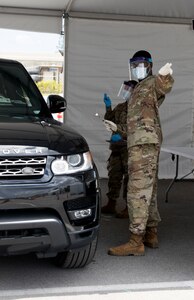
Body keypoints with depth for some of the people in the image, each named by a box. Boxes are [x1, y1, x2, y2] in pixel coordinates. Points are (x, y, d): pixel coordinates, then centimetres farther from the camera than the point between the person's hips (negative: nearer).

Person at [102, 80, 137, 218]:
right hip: (117, 147, 8)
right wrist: (108, 107, 7)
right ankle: (111, 204, 22)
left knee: (129, 176, -5)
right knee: (114, 175, 12)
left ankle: (129, 207, 0)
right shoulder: (120, 107, 16)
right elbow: (109, 121, 19)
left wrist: (122, 135, -21)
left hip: (129, 147, -8)